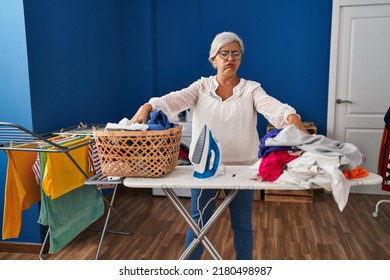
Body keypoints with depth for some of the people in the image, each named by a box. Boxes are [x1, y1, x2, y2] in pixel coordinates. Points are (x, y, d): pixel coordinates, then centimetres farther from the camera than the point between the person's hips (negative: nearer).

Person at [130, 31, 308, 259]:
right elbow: (175, 99, -15)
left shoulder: (251, 89, 0)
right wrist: (148, 106, -35)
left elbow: (272, 106, -19)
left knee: (242, 226, 13)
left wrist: (292, 117, -41)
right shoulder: (201, 87, 2)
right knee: (198, 224, 13)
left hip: (242, 167, 0)